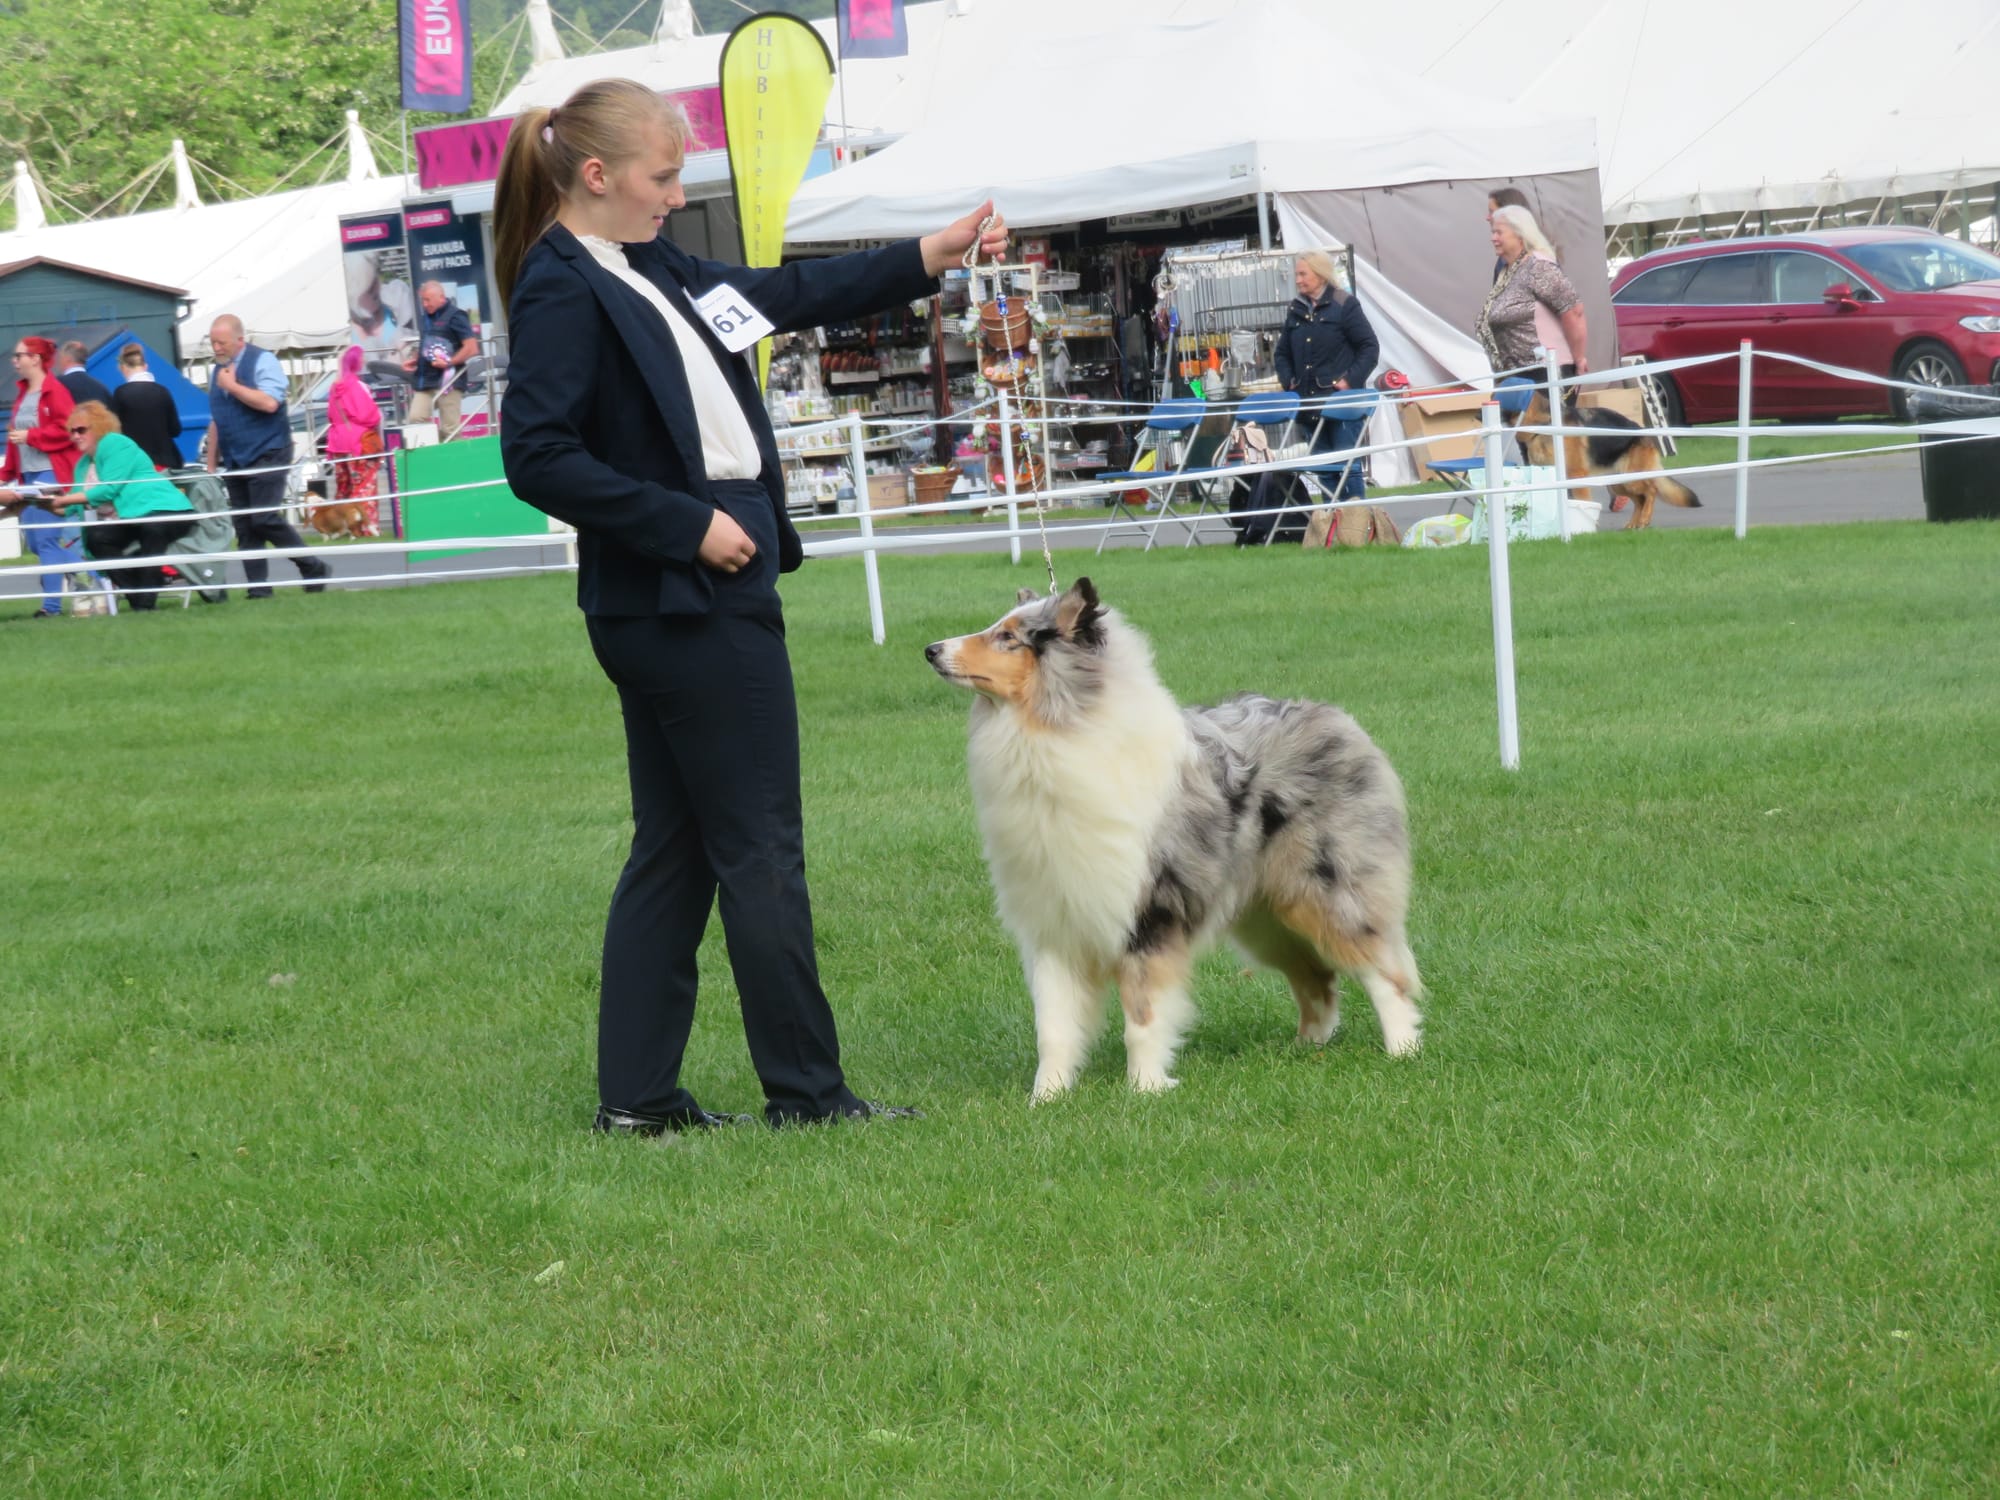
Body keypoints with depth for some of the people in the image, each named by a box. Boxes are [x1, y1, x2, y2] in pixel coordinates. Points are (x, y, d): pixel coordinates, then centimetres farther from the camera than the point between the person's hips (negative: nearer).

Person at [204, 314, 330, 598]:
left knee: (265, 519, -15)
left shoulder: (263, 361, -6)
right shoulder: (219, 370, 15)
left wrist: (232, 386, -14)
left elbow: (269, 402, -22)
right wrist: (211, 464, 17)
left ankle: (313, 569, 0)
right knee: (244, 527, 1)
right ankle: (257, 587, 3)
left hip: (267, 454, -7)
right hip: (235, 462, 7)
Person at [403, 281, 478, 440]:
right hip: (425, 382, 7)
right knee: (416, 418, -6)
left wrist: (449, 362, -19)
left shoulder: (455, 316, -5)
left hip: (448, 379, -7)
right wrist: (414, 360, 12)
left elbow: (471, 348, -11)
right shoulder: (425, 318, 17)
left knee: (450, 430, -6)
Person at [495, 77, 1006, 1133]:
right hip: (686, 606, -10)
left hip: (667, 609, 10)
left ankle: (637, 1094, 16)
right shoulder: (562, 292, -15)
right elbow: (539, 459, -22)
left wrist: (936, 254, 19)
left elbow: (793, 295, 23)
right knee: (760, 852, -2)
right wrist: (689, 524, -19)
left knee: (674, 851, 12)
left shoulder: (654, 272, 12)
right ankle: (804, 1089, 6)